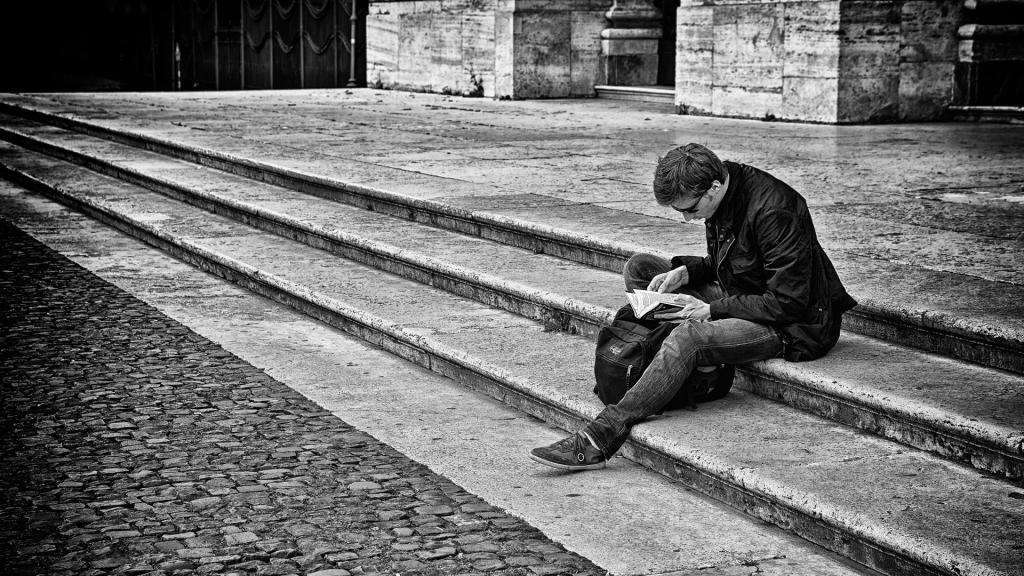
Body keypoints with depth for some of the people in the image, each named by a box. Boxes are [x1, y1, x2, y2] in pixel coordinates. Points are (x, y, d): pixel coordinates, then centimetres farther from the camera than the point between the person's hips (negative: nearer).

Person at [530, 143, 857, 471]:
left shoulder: (773, 212, -26)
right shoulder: (723, 198, 0)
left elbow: (787, 303, -25)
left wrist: (712, 310, -22)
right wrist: (685, 272, -4)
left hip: (792, 325, -10)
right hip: (741, 298, 10)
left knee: (689, 336, -35)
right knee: (638, 268, 4)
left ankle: (601, 437, -37)